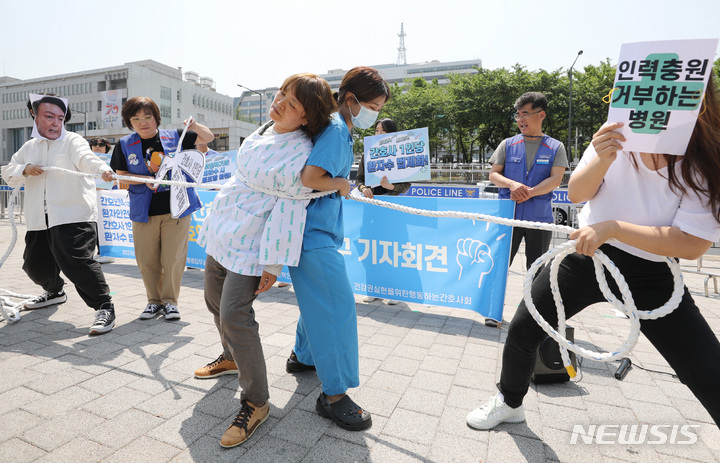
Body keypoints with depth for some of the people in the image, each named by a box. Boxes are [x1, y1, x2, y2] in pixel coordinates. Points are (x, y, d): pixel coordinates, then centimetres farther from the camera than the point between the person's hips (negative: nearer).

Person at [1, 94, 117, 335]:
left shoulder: (73, 141, -1)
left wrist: (103, 169, -46)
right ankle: (54, 292, 46)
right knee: (35, 264, 17)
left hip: (73, 217, -7)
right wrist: (24, 169, -5)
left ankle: (104, 307, -13)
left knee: (75, 262, -20)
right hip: (39, 221, 7)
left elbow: (86, 158, -23)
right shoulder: (29, 147, 18)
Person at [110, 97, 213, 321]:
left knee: (173, 258, -1)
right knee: (147, 260, 7)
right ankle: (154, 300, 25)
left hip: (176, 208, -2)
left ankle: (170, 301, 16)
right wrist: (144, 179, -11)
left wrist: (195, 125, -10)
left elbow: (208, 138, 10)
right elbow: (121, 177, 7)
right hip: (144, 212, 2)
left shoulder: (173, 137, 4)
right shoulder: (124, 145, 7)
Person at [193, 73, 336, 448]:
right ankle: (232, 358, 47)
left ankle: (256, 402, 5)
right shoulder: (264, 131, 5)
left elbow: (290, 210, -22)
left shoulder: (301, 153, -21)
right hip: (223, 230, 9)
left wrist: (273, 265, -20)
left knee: (234, 314, -13)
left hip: (251, 243, -9)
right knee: (215, 300, 21)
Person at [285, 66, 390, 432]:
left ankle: (302, 356, 42)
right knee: (338, 305, -7)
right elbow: (310, 178, -29)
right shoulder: (336, 129, -16)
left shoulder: (338, 128, 15)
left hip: (317, 227, 11)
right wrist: (341, 185, -13)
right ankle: (334, 394, 4)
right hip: (314, 232, -11)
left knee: (319, 297, 22)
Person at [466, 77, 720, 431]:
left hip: (648, 277, -1)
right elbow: (576, 193, -10)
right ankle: (509, 403, 32)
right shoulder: (616, 137, -7)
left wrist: (611, 228, -25)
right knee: (522, 331, 4)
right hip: (585, 256, 2)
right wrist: (602, 159, -29)